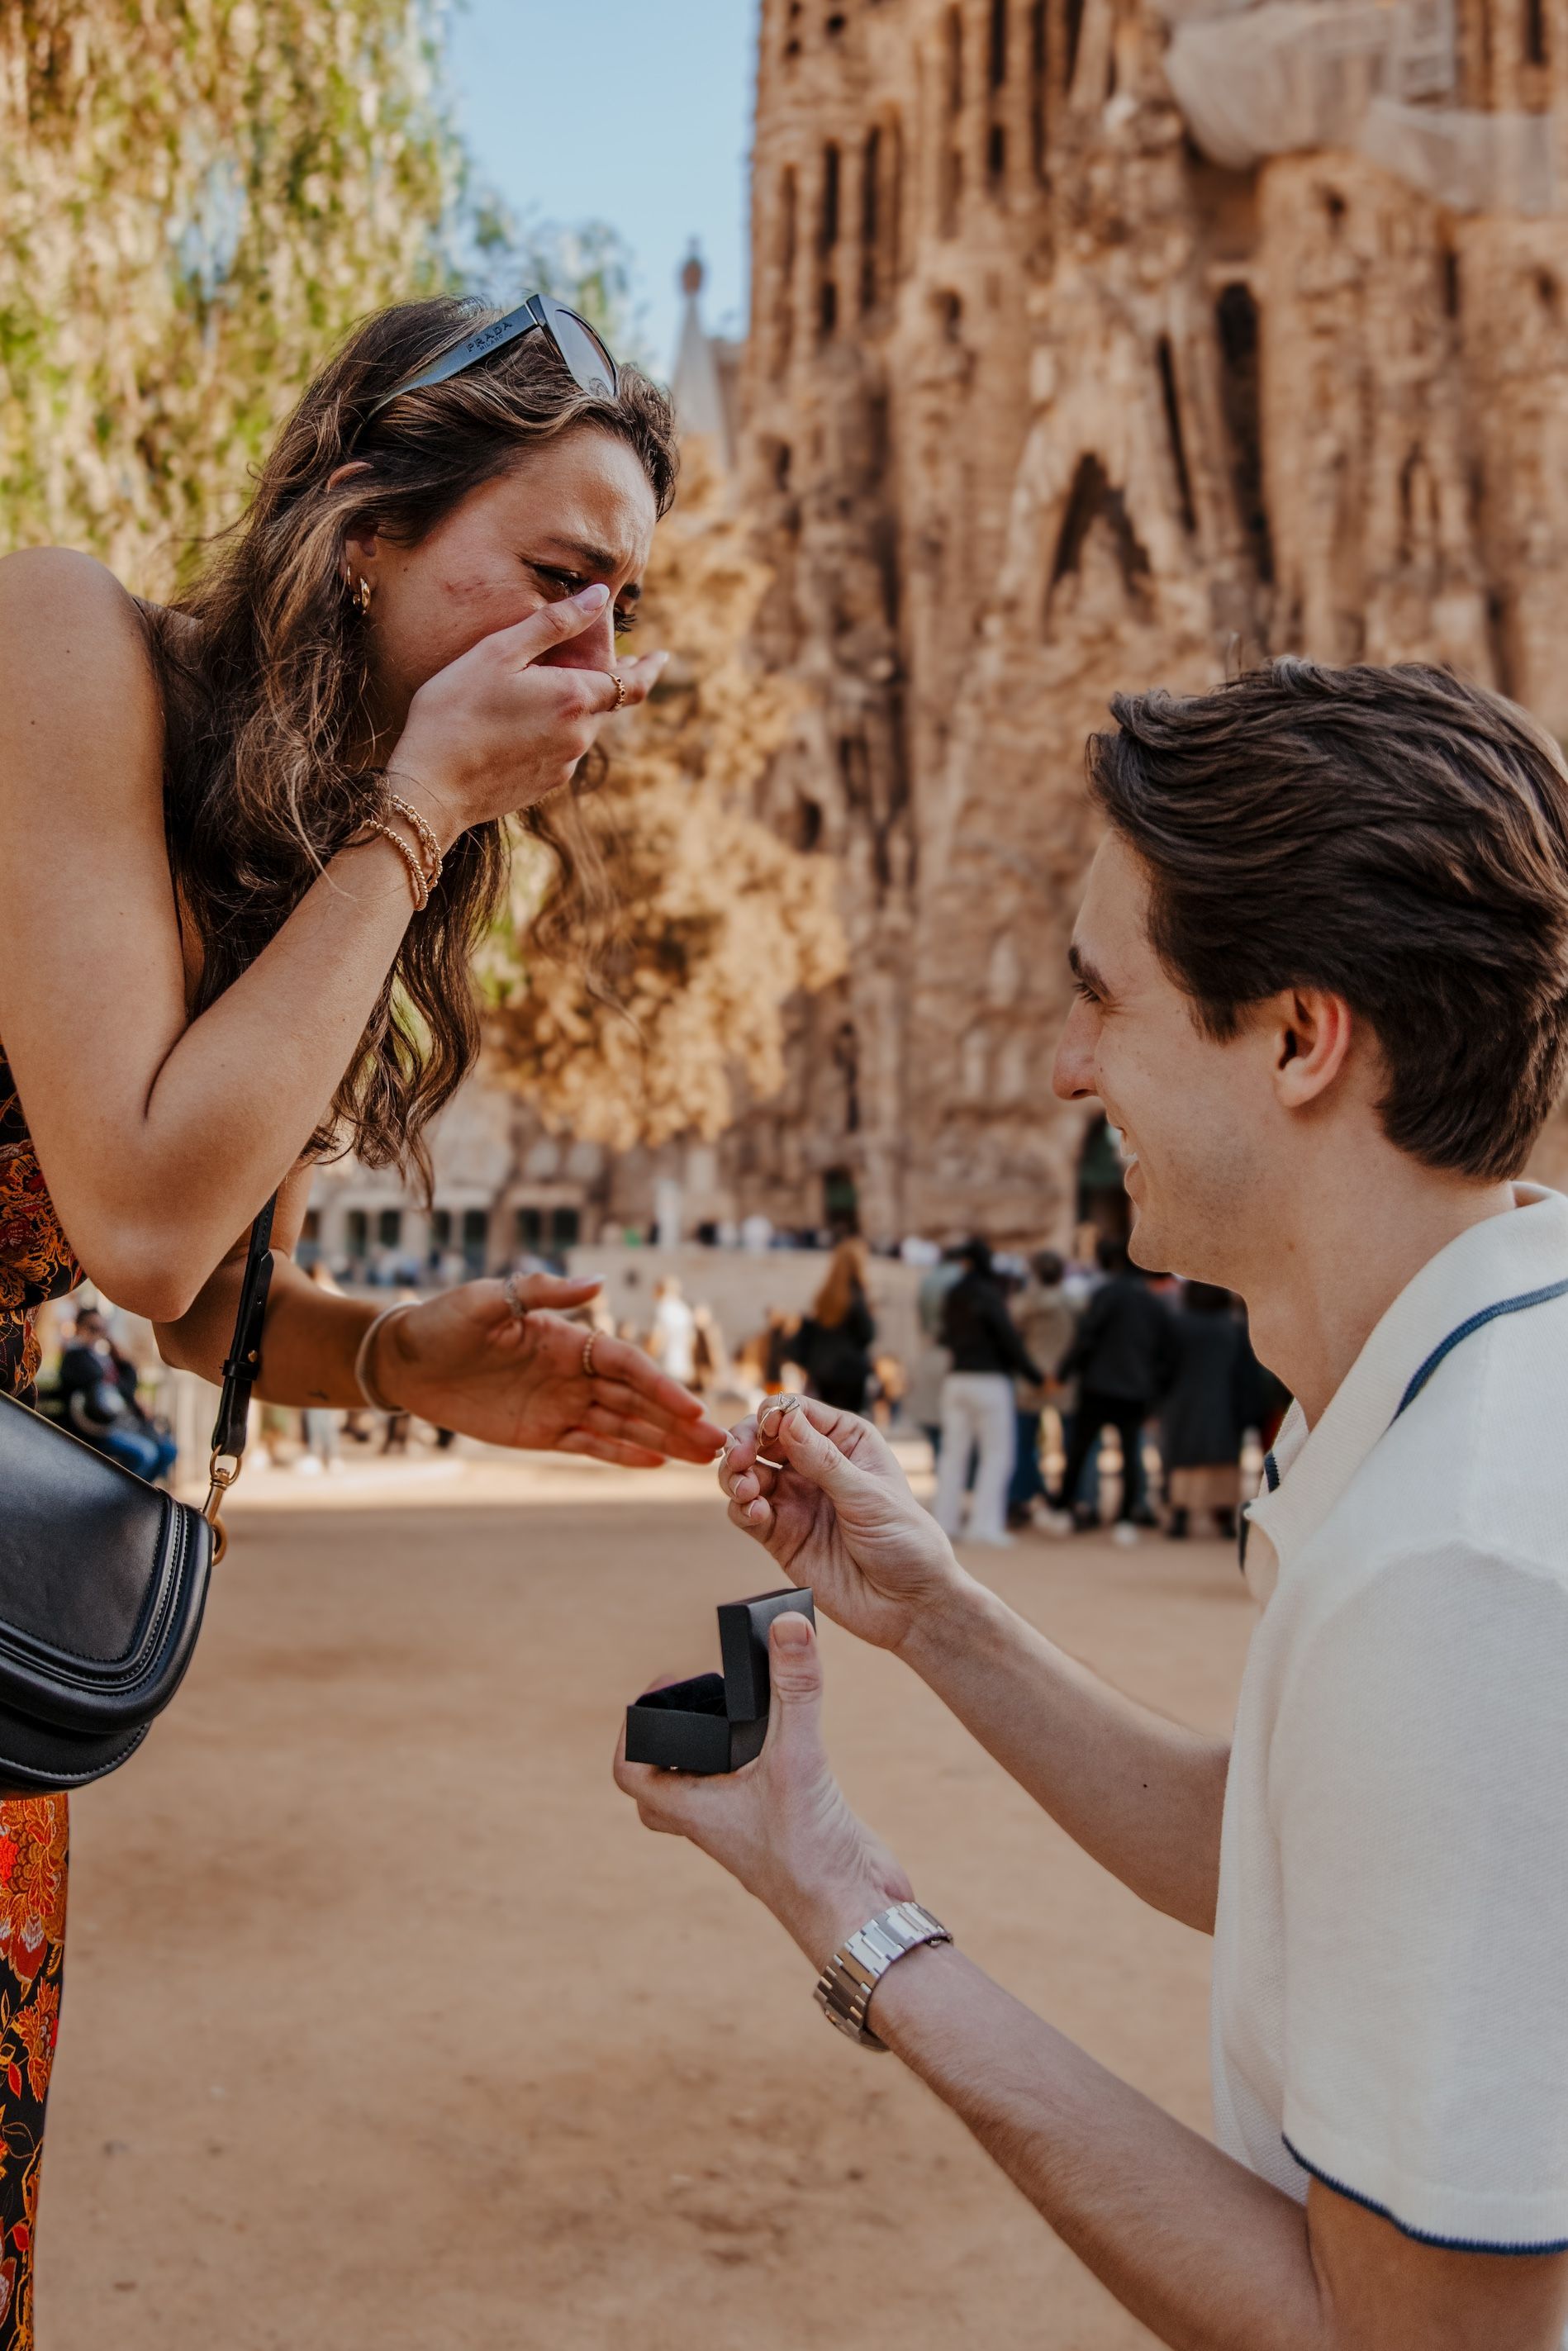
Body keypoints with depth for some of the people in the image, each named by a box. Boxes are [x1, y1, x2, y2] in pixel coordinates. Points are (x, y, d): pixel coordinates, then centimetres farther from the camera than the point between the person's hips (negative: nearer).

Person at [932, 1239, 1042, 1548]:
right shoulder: (988, 1294, -11)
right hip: (989, 1380, -7)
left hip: (956, 1380, 7)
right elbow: (1008, 1338, -13)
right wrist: (1033, 1373, -8)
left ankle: (945, 1521, 12)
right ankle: (985, 1523, -9)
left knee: (953, 1452, 11)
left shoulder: (952, 1297, 10)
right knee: (997, 1455, -2)